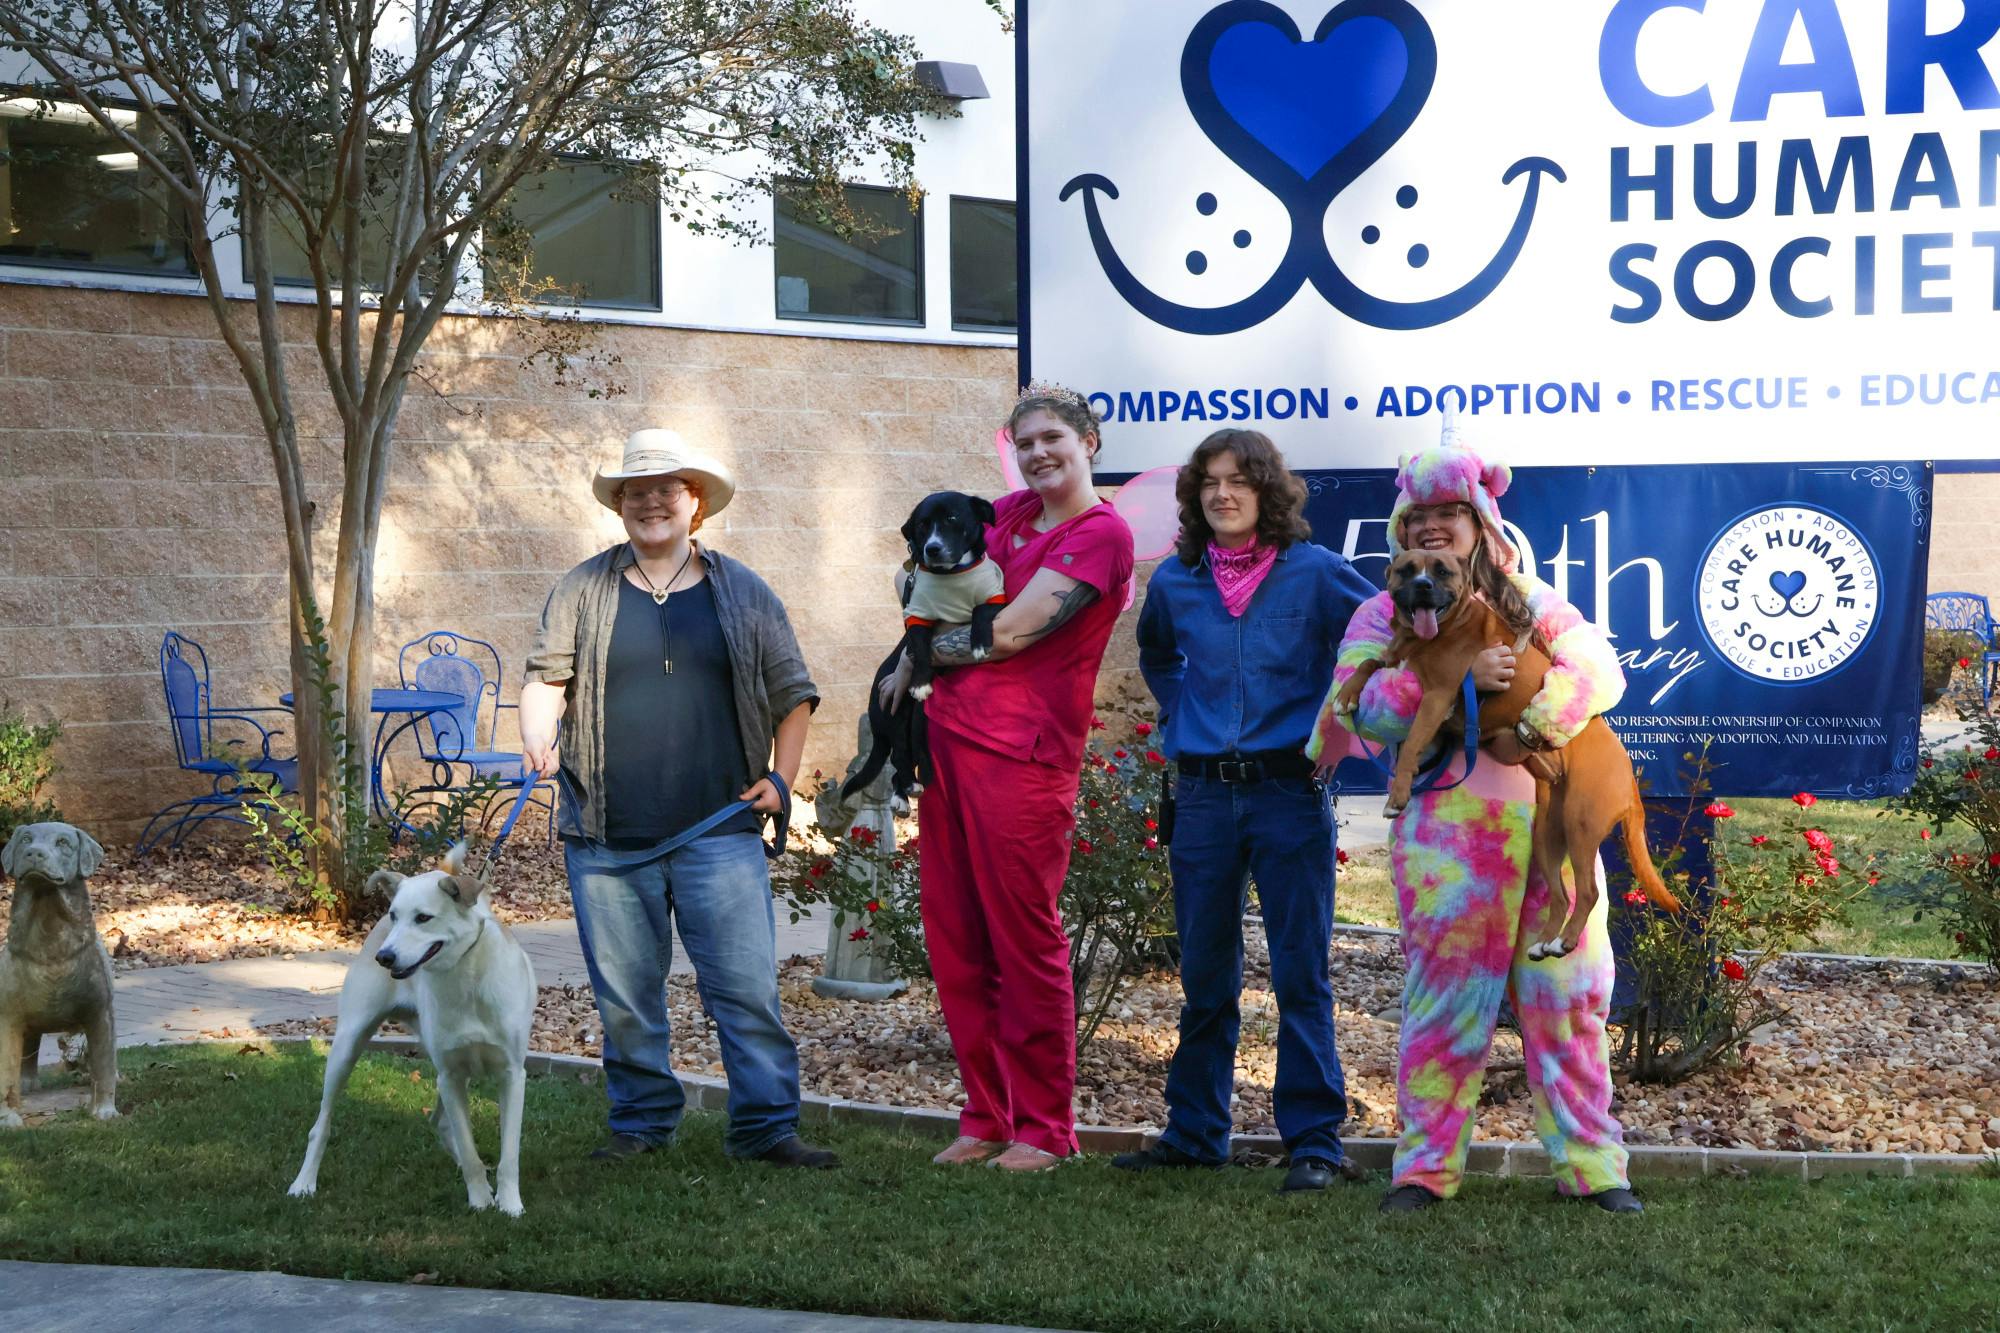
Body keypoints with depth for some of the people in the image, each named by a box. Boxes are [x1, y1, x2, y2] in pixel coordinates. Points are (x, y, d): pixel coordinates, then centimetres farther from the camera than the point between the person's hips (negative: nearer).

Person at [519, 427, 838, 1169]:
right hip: (607, 837, 1)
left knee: (747, 986, -5)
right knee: (625, 996, 7)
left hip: (719, 833, -1)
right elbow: (547, 676, 4)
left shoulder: (743, 593, 10)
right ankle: (642, 1122, 22)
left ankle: (766, 1126, 5)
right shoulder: (583, 591, 10)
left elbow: (792, 692, 13)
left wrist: (780, 777, 2)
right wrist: (538, 740, -16)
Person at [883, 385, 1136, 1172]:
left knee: (1026, 943, -3)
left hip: (1022, 755, -7)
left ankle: (1043, 1129, 8)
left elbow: (1011, 632, -13)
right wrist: (913, 669, 7)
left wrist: (919, 650, 1)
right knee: (954, 942, 9)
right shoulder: (1009, 512, 17)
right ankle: (987, 1118, 20)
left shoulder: (1102, 534, -6)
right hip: (948, 737, 8)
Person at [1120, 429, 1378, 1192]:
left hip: (1289, 791, -3)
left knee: (1300, 976, -1)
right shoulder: (1175, 582, 7)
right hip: (1203, 794, 4)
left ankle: (1314, 1143, 6)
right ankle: (1193, 1134, 22)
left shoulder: (1313, 573, -4)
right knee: (1205, 978, 11)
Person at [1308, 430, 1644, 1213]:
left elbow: (1599, 671, 0)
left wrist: (1533, 724, -16)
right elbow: (1361, 706, -7)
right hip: (1446, 822, -2)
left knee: (1569, 995, 2)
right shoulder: (1385, 613, 10)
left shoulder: (1531, 603, 16)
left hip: (1551, 820, 2)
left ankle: (1591, 1164, 10)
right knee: (1445, 998, -1)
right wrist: (1456, 676, -18)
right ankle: (1427, 1167, 8)